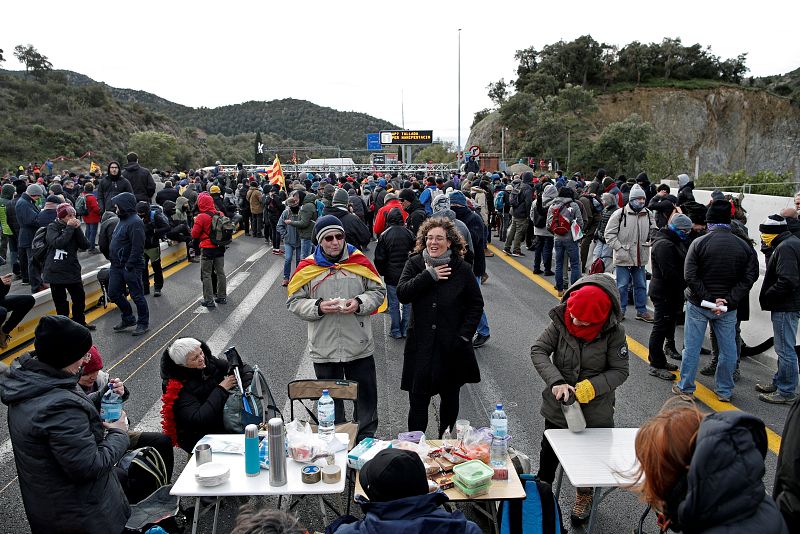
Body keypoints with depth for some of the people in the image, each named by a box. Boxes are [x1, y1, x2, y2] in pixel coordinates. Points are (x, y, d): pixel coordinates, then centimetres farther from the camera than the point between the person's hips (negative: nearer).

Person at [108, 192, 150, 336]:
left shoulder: (135, 223, -18)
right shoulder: (123, 220, 13)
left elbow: (137, 248, -24)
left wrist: (129, 265, -24)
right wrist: (113, 260, 14)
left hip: (131, 267, -10)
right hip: (117, 265, 10)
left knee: (137, 296, 1)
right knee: (113, 293, 14)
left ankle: (143, 324, 14)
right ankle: (128, 319, 29)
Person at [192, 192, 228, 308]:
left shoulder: (201, 217, -17)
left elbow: (194, 234, -11)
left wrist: (195, 223, 3)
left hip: (207, 249, -5)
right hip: (220, 247, 5)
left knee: (206, 274, 4)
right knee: (220, 272, 15)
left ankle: (209, 300, 5)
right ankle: (222, 297, 24)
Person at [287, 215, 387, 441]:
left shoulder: (359, 261, -1)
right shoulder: (307, 267, -1)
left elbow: (378, 291, 5)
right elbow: (294, 301, 1)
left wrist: (359, 303, -13)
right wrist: (319, 307, -15)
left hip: (359, 346, 0)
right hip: (323, 349, 0)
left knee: (366, 396, 11)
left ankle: (366, 438, 30)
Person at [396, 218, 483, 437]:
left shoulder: (462, 269, -3)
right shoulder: (414, 264, 0)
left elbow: (476, 304, 3)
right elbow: (402, 294, -14)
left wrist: (465, 335, -6)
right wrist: (429, 276, -20)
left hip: (452, 346, 1)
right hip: (421, 344, 0)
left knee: (450, 397, 16)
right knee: (418, 399, 2)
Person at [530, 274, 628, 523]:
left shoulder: (613, 332, -21)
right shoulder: (561, 321, -18)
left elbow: (620, 371, -15)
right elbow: (538, 350, -19)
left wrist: (592, 386, -30)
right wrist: (556, 381, -31)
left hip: (595, 409, -1)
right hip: (557, 405, 1)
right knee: (549, 451, 20)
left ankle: (585, 496, 50)